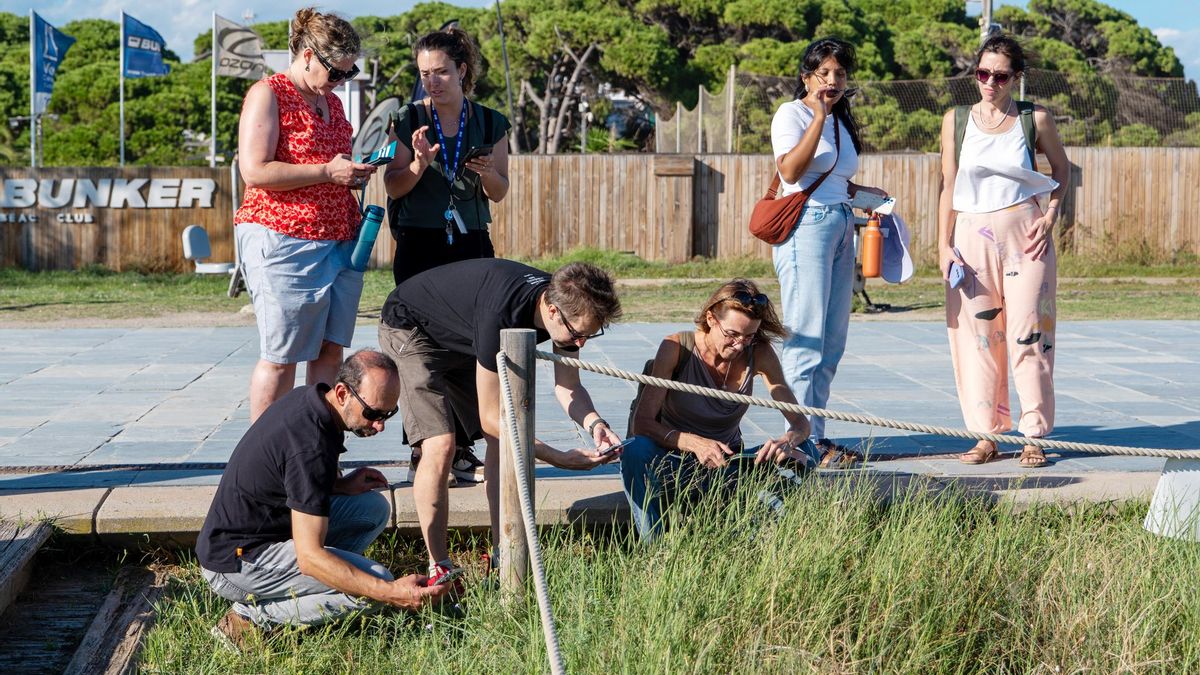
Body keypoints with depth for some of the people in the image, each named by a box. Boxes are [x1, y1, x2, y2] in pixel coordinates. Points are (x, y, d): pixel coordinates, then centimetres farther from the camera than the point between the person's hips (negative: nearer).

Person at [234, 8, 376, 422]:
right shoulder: (268, 94, -5)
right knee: (280, 356, -4)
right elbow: (255, 171, -15)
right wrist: (328, 172, -16)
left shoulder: (332, 102, 20)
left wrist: (355, 173, 12)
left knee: (330, 349, 4)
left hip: (340, 243, 8)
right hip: (283, 241, -8)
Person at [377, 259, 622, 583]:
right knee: (440, 445, -21)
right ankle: (439, 568, -11)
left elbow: (568, 386, -7)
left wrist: (593, 423, -28)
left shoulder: (569, 307, -20)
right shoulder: (502, 313, -42)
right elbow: (490, 418, -35)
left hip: (462, 339, 8)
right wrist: (561, 458, -34)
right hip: (410, 330, -8)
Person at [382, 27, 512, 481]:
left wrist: (487, 173, -13)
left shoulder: (491, 124, 5)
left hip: (471, 244, 2)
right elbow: (393, 188, 1)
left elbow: (499, 193, 8)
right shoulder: (408, 121, 1)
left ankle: (461, 451, 8)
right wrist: (418, 164, -18)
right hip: (419, 245, -2)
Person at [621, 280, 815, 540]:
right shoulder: (677, 348, -15)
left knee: (804, 450, -19)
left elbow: (800, 422, -7)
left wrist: (787, 441, -32)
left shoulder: (759, 354, -8)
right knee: (636, 451, -35)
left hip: (727, 468, 3)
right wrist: (695, 443, -36)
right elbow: (642, 423, -19)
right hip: (677, 469, -2)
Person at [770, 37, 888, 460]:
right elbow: (791, 172, -19)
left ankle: (814, 434, 13)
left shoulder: (841, 120, 20)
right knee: (806, 337, -9)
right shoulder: (792, 113, -3)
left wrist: (864, 192, 12)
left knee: (832, 341, 8)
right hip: (807, 225, -8)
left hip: (841, 226, 8)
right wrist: (819, 116, -18)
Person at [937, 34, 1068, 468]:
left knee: (1027, 333, -3)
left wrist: (1050, 217, 0)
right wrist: (944, 245, 2)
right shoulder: (956, 120, 5)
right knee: (976, 334, 1)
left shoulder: (1035, 120, 2)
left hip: (1024, 235, -2)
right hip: (972, 236, 2)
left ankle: (1034, 436, 3)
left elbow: (1062, 171, 15)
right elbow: (948, 186, 8)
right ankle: (987, 435, 8)